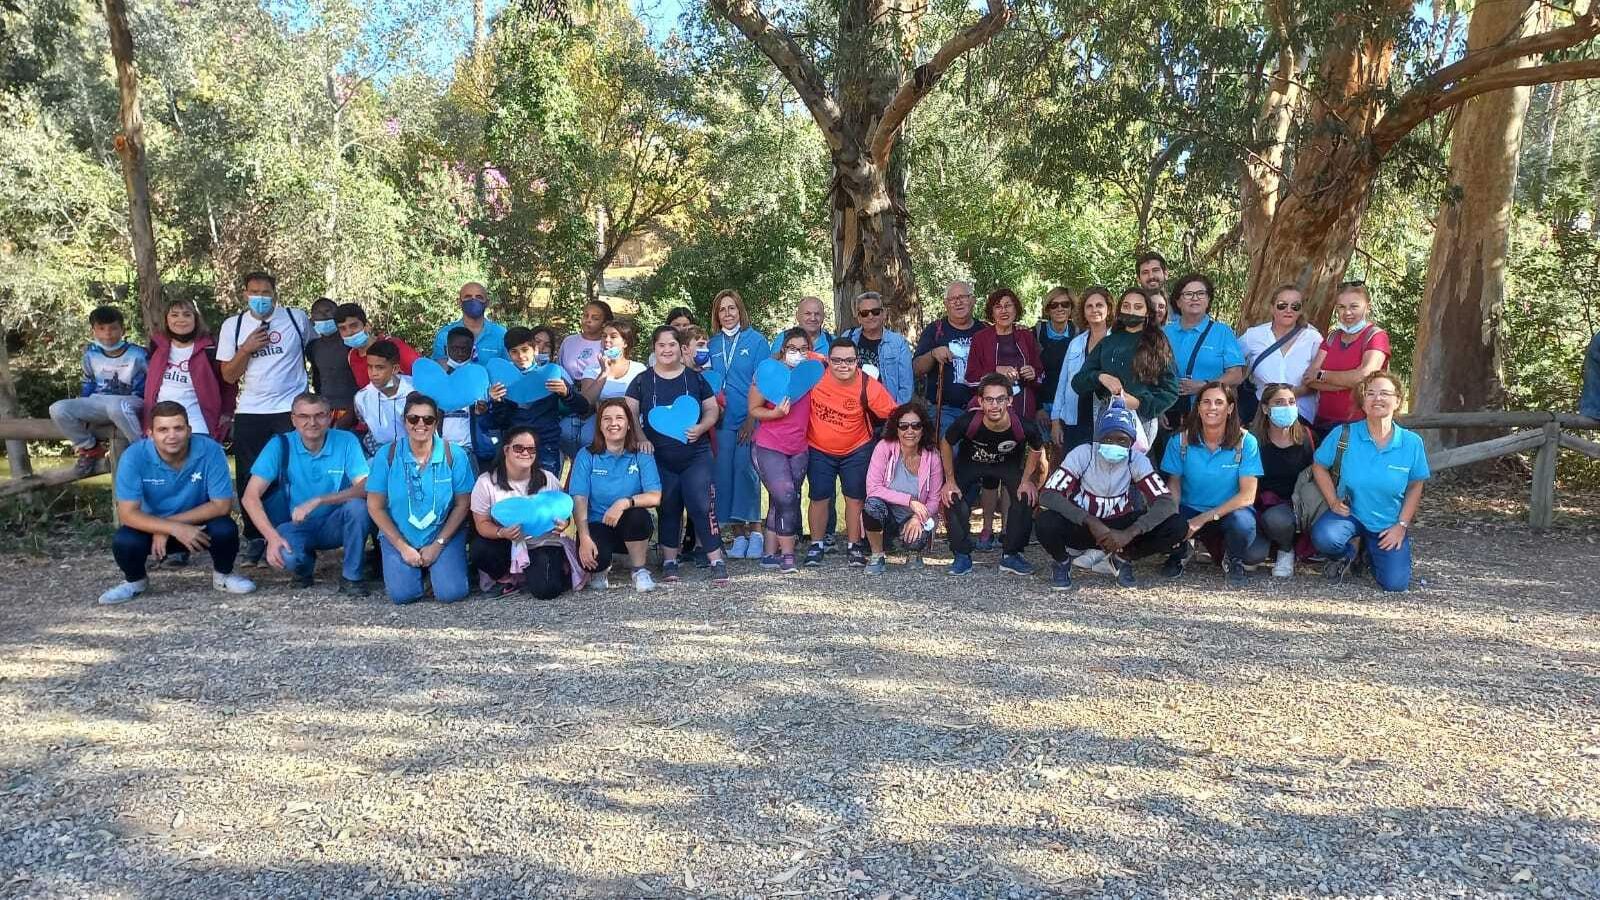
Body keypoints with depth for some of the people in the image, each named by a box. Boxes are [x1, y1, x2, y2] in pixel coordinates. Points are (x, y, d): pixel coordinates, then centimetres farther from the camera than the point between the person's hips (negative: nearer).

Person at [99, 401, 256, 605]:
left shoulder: (210, 450, -24)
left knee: (225, 529, -30)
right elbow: (127, 513, -23)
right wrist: (175, 529, -35)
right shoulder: (134, 456, -22)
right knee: (123, 541, -27)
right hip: (153, 526, 1)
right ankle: (135, 580, 10)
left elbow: (222, 505, -21)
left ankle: (223, 575, 4)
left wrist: (169, 526, -23)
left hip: (199, 525, -1)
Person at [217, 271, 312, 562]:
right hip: (249, 413, 2)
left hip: (290, 410, -2)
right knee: (249, 479, 4)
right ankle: (254, 539, 14)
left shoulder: (297, 319, -1)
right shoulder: (233, 325, 4)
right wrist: (246, 348, -12)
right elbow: (228, 376, 3)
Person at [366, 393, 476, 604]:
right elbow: (375, 507, -4)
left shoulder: (453, 455, -9)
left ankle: (435, 567, 17)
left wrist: (438, 545, -10)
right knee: (402, 594, -18)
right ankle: (415, 567, 17)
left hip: (444, 534, 0)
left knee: (452, 593, -17)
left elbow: (462, 505, -4)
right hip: (399, 537, 1)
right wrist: (403, 547, -9)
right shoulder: (387, 455, -8)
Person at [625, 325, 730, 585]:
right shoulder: (642, 381, 4)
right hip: (659, 458, 1)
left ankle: (717, 561, -4)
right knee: (668, 509, 9)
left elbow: (712, 409, 8)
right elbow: (630, 413, 3)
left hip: (696, 455, -1)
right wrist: (640, 437, -14)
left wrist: (701, 428, -11)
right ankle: (669, 562, 19)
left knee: (701, 505, -9)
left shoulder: (695, 378, 5)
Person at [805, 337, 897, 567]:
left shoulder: (869, 387, -21)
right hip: (819, 450, 1)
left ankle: (854, 546, 22)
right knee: (820, 498, 5)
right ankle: (816, 546, 22)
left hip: (856, 450, 0)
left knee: (855, 497, 6)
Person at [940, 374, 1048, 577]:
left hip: (1009, 464, 1)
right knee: (952, 497, -20)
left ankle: (1010, 555, 1)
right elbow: (946, 444, -13)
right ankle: (962, 556, -2)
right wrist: (950, 481, -13)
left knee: (1026, 497, -18)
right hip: (970, 463, -1)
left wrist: (1027, 480, -12)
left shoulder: (1025, 426, -34)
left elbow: (1037, 450, -7)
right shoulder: (967, 422, -37)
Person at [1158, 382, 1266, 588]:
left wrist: (1204, 519, -23)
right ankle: (1182, 549, 11)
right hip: (1190, 510, 1)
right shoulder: (1181, 441, -7)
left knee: (1243, 522, -37)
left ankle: (1233, 560, 2)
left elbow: (1247, 495, -15)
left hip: (1230, 511, -1)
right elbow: (1174, 484, -3)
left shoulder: (1246, 442, -12)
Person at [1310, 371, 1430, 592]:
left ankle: (1371, 551, 24)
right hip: (1350, 513, -1)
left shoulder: (1412, 442, -8)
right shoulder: (1344, 434, -12)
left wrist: (1401, 525, -3)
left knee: (1395, 584, -13)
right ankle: (1347, 555, 6)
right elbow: (1319, 466, 3)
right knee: (1324, 537, -35)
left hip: (1389, 524, 1)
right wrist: (1333, 502, -7)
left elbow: (1415, 486, 4)